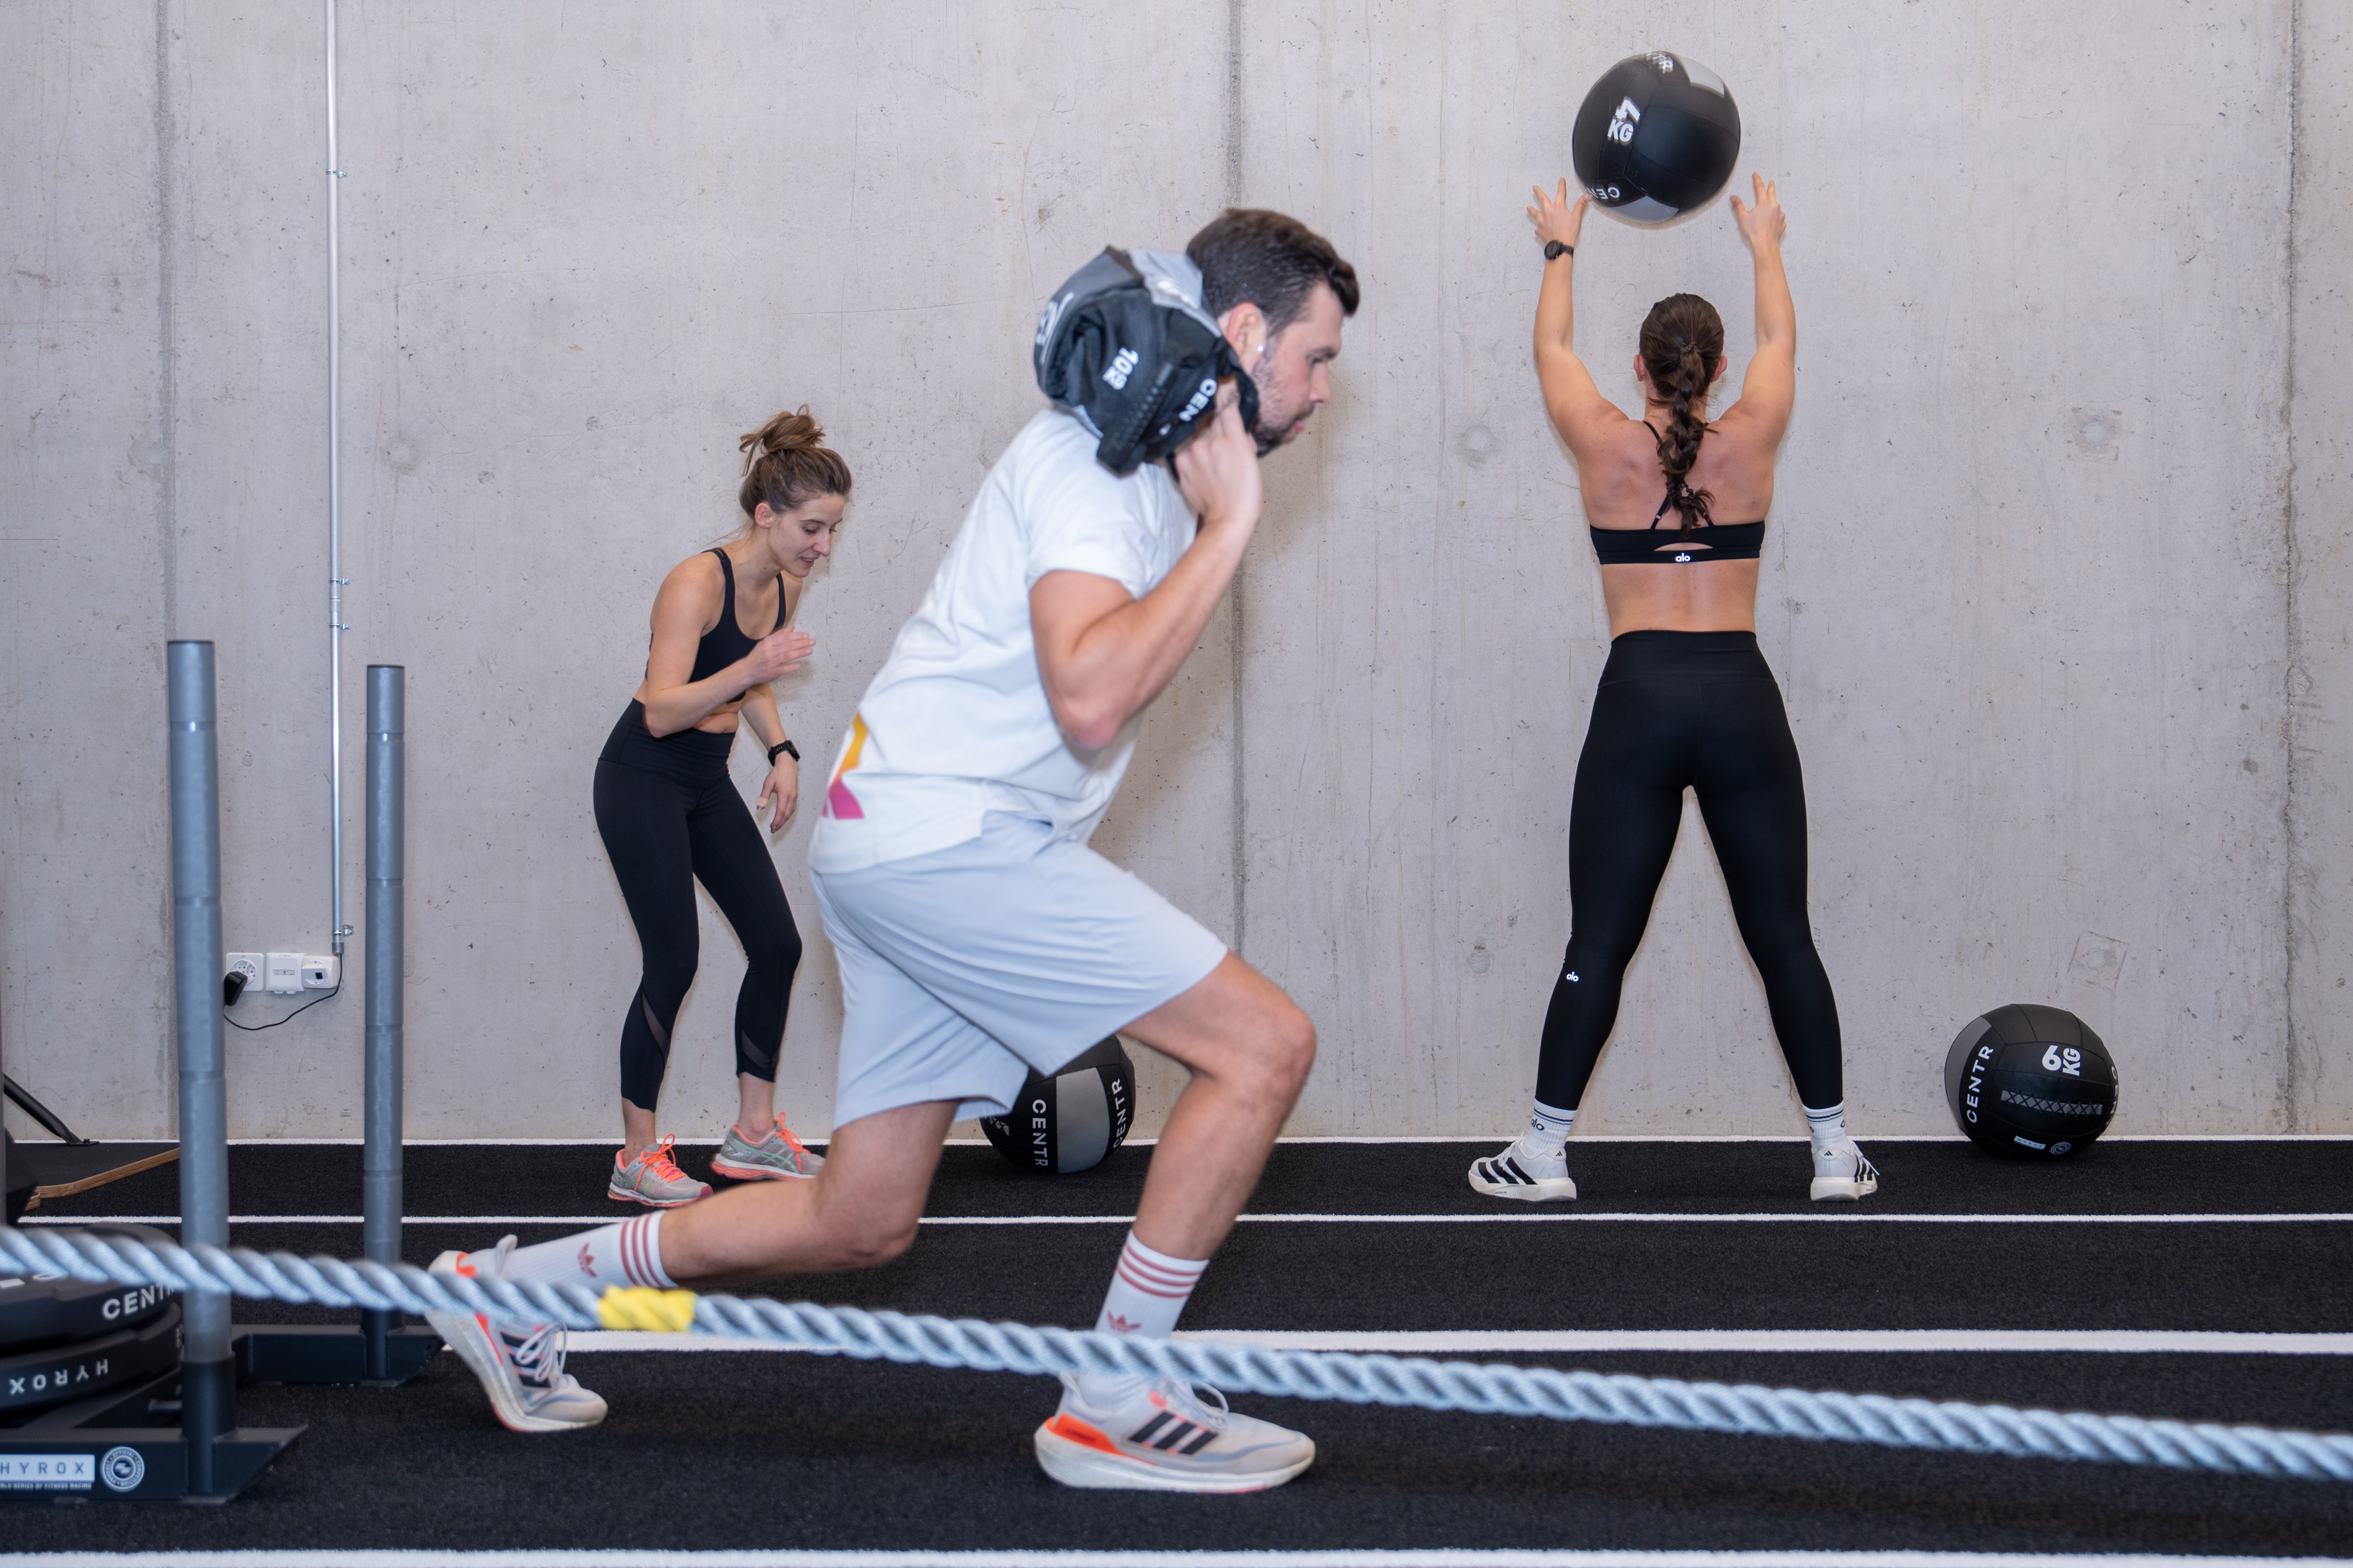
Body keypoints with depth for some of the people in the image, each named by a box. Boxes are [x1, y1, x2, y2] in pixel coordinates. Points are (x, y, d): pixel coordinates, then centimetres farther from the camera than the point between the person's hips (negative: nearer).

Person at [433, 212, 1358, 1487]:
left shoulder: (1155, 457, 19)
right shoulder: (1093, 457, -14)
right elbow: (1092, 696, -29)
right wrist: (1226, 528, -22)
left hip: (903, 842, 10)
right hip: (948, 836, -10)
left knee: (859, 1221, 12)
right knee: (1265, 1043, -12)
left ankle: (515, 1284, 24)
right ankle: (1115, 1405, -5)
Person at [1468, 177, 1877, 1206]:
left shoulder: (1606, 445, 2)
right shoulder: (1750, 441, 4)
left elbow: (1552, 346, 22)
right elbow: (1781, 340, 25)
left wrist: (1561, 249, 40)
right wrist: (1765, 247, 43)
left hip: (1640, 700, -1)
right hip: (1742, 701, 1)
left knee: (1598, 941, 3)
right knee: (1783, 937, 6)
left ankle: (1546, 1152, 5)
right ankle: (1835, 1152, 10)